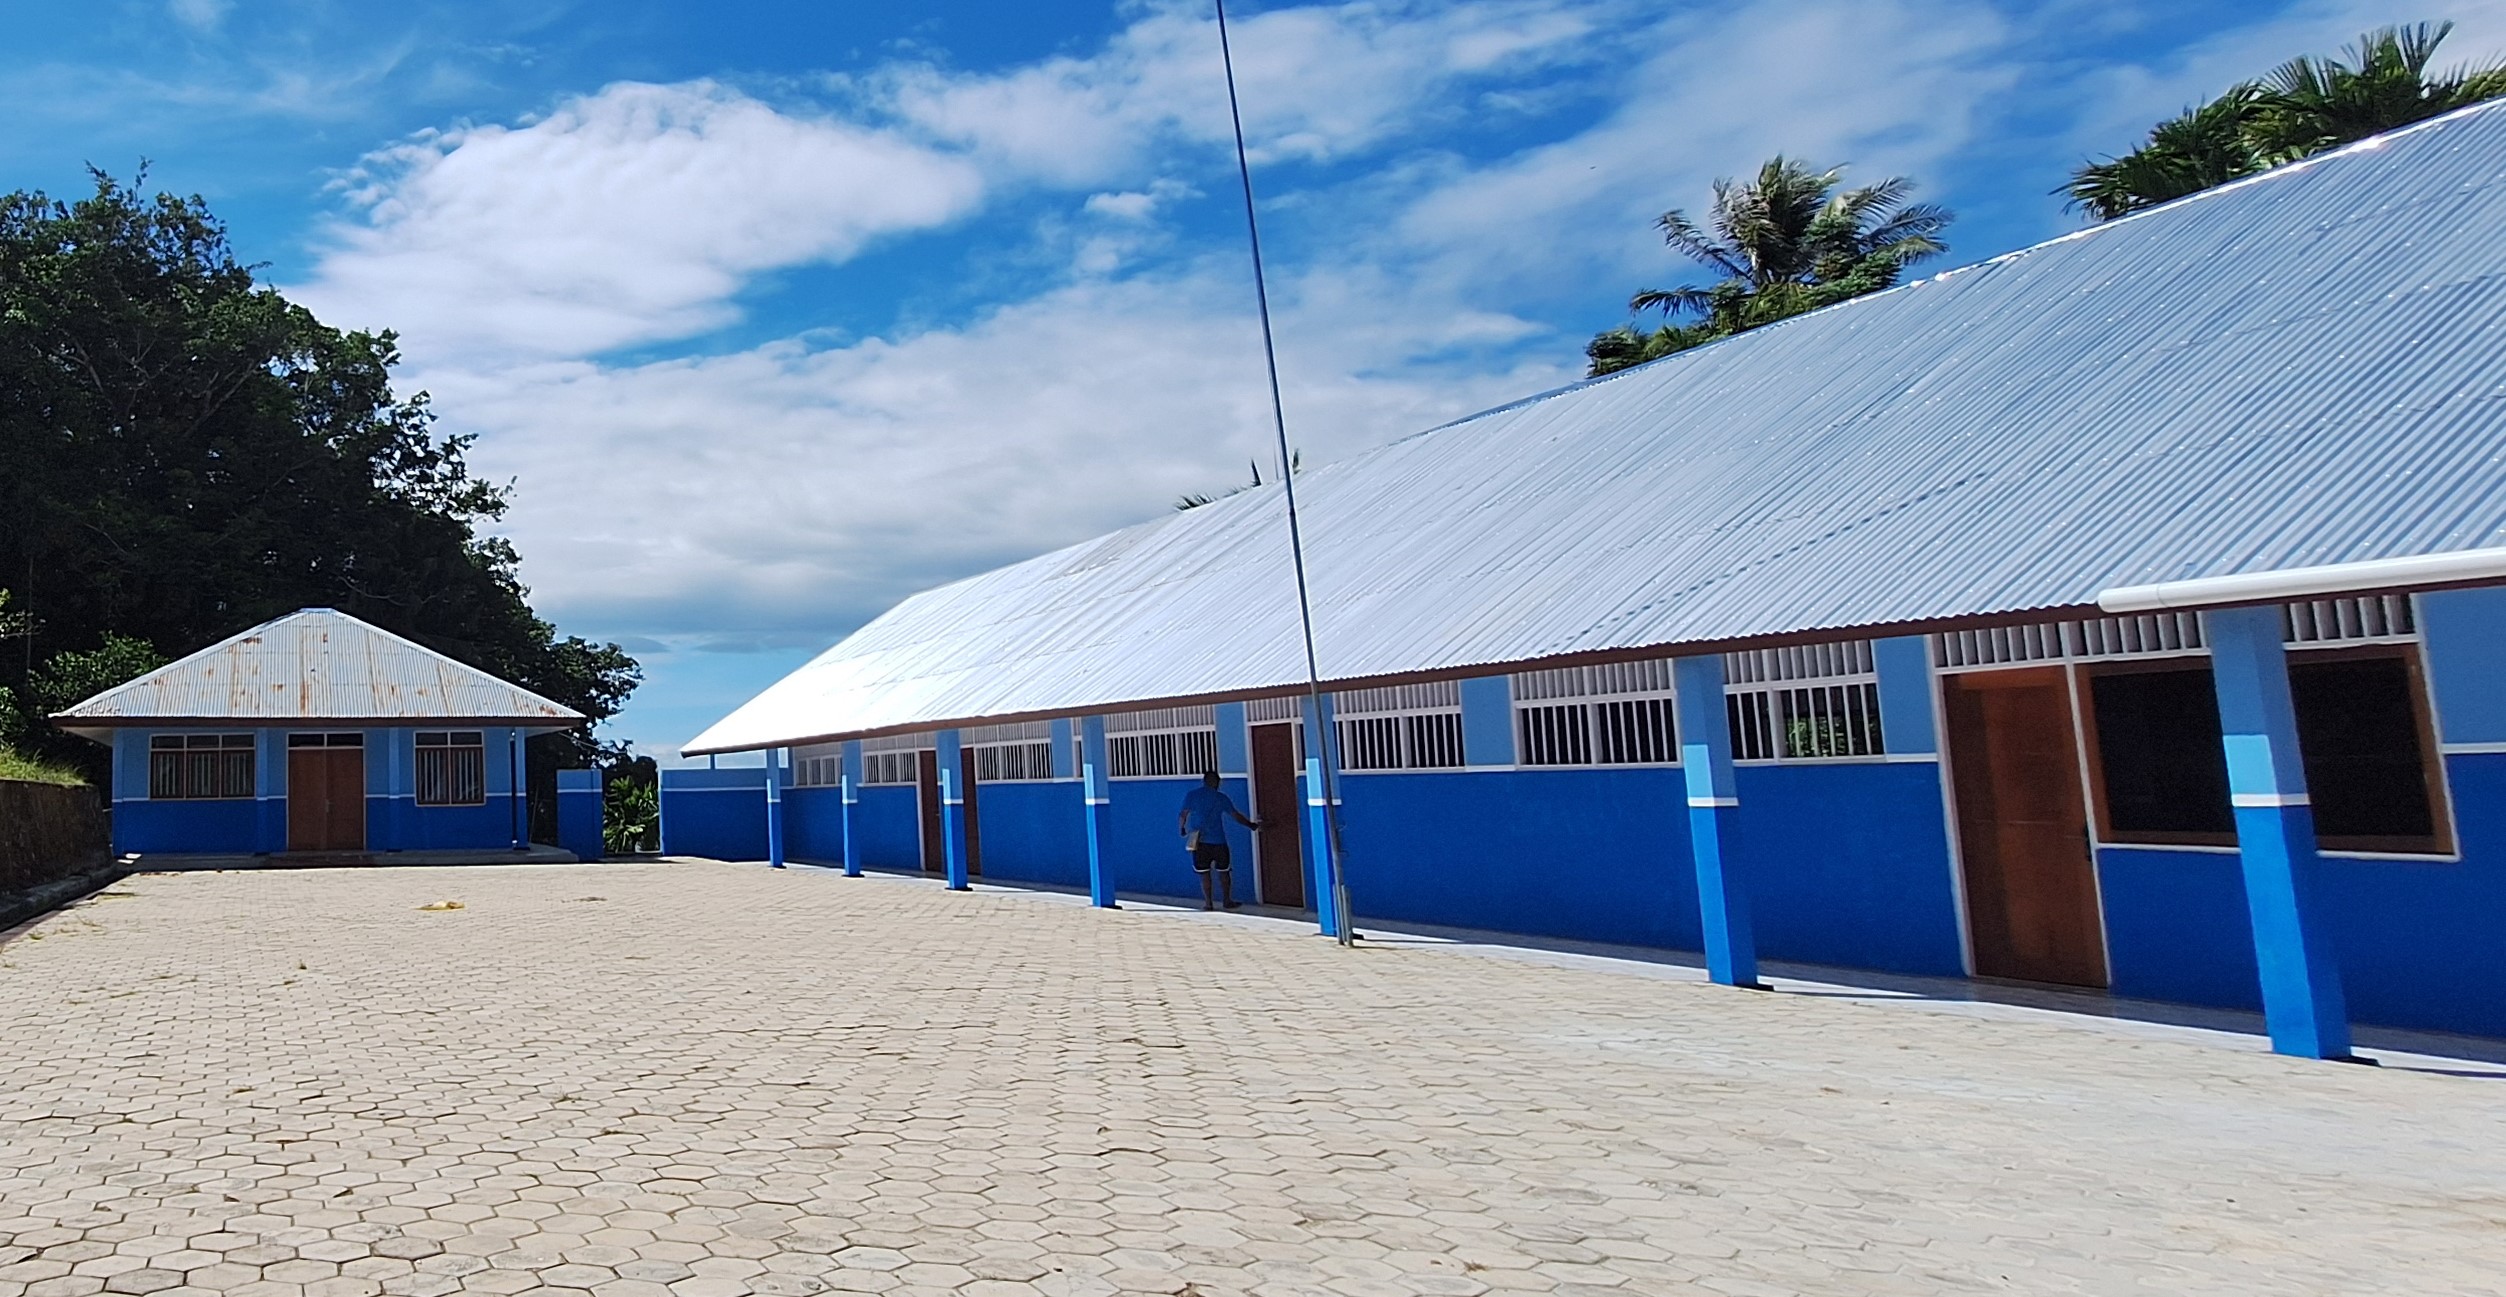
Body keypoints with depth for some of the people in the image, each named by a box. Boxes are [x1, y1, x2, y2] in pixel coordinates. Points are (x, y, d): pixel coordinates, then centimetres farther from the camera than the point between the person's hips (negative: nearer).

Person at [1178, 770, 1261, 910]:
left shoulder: (1191, 795, 2)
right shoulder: (1222, 797, 3)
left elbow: (1183, 815, -1)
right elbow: (1236, 815, 7)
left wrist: (1181, 829, 17)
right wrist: (1252, 825, 18)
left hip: (1200, 841, 0)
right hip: (1218, 841, 0)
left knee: (1204, 873, 6)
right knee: (1223, 871, 12)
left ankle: (1208, 903, 7)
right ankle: (1227, 901, 18)